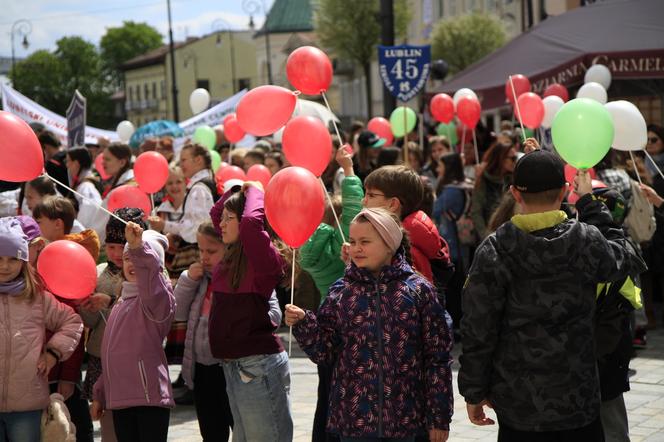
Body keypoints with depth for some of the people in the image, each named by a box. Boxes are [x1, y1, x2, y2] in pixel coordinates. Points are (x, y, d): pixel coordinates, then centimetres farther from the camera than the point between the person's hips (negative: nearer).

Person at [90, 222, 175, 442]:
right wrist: (99, 395, 27)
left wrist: (138, 247, -45)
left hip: (149, 398, -8)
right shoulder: (120, 304, 21)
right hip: (119, 400, 8)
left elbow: (151, 281, -29)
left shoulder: (157, 297, -3)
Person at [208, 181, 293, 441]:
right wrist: (238, 188, 15)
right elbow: (215, 214, 28)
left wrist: (255, 191, -13)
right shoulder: (234, 254, 11)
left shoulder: (264, 258, -13)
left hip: (258, 365, -9)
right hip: (233, 366, 9)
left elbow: (251, 221, -32)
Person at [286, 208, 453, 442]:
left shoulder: (419, 290, -1)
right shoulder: (340, 292, 4)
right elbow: (325, 352, 6)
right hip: (353, 420, 1)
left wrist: (439, 418, -1)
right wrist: (302, 323, -12)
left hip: (404, 420, -1)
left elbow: (438, 358, 0)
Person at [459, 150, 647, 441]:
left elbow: (477, 330, -9)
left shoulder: (493, 251, -12)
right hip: (576, 402, 0)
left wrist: (474, 392, 2)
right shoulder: (586, 241, -11)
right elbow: (626, 259, 12)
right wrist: (590, 204, 16)